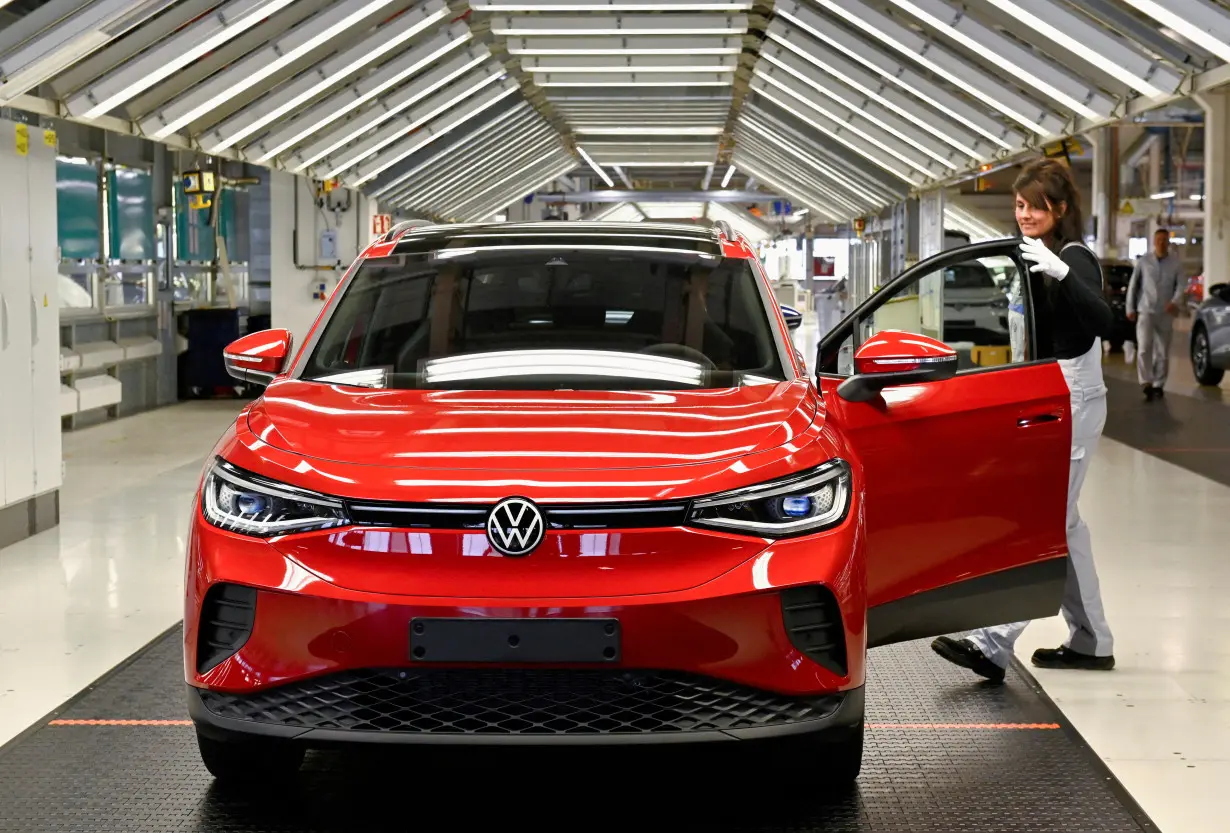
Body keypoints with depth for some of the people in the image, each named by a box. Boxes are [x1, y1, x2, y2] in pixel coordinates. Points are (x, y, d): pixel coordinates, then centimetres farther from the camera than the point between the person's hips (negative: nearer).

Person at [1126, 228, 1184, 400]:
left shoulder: (1175, 263, 4)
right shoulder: (1143, 262, 3)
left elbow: (1181, 285, -3)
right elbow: (1133, 285, 7)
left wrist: (1175, 301, -22)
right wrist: (1130, 308, 4)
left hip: (1165, 314, 1)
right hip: (1146, 311, -1)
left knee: (1163, 352, 6)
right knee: (1144, 348, -16)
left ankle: (1158, 385, 18)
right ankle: (1146, 384, -20)